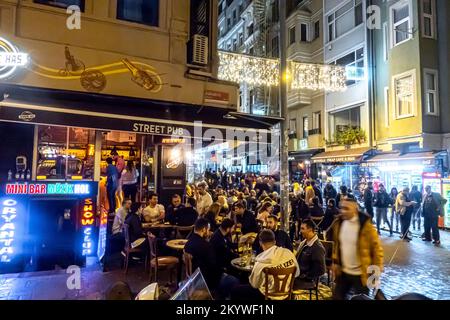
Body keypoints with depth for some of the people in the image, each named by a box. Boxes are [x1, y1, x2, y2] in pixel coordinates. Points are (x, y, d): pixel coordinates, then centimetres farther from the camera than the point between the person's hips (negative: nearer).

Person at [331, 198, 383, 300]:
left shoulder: (366, 225, -19)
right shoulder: (339, 222, -3)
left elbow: (376, 247, -11)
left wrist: (377, 268, -11)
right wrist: (335, 262, 8)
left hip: (361, 274, -5)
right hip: (343, 271, 5)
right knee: (338, 297, 15)